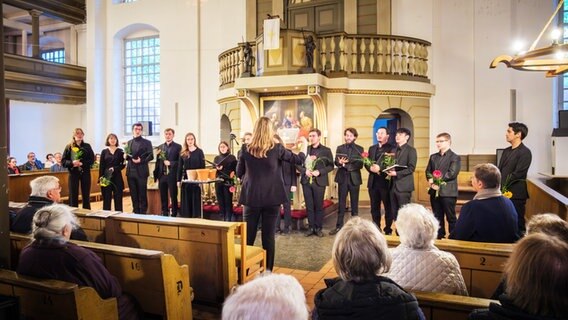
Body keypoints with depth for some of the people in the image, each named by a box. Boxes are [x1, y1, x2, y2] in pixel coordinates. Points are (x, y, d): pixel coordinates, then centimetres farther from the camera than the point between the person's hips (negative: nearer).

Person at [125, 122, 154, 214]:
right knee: (133, 194, 8)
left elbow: (151, 156, -5)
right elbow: (127, 156, 20)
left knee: (142, 194, 0)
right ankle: (136, 212, 18)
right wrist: (126, 156, -2)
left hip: (141, 172, -4)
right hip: (131, 172, 4)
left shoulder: (147, 142, 2)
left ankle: (143, 212, 8)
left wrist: (141, 160, -19)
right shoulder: (129, 143, 16)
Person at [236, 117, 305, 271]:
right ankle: (267, 271, 16)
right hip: (272, 197, -1)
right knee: (269, 236, 7)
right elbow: (297, 160, 7)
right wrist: (303, 149, 27)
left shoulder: (246, 149, -4)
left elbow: (239, 173, 6)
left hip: (251, 197, 1)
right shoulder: (277, 148, -7)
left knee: (248, 235, 10)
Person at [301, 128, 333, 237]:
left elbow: (331, 166, -1)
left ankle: (319, 228, 16)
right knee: (309, 206, 7)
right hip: (306, 181, 2)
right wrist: (305, 171, -13)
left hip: (319, 182, -2)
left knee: (319, 206, 5)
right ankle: (311, 227, 18)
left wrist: (319, 172, -15)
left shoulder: (326, 150, 1)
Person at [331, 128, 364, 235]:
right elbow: (336, 162, 1)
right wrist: (340, 163, -23)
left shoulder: (359, 149, 3)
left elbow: (360, 164, -5)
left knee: (354, 203, 6)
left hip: (354, 178, -1)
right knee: (341, 203, 6)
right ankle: (339, 226, 13)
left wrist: (347, 165, -18)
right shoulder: (339, 148, 9)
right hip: (342, 178, 1)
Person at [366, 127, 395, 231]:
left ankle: (388, 229, 14)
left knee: (388, 207, 4)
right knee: (374, 208, 11)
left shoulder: (392, 149, -2)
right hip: (373, 182, 5)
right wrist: (371, 168, -10)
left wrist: (380, 168, -25)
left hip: (385, 182, -5)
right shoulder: (372, 148, 17)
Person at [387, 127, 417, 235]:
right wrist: (390, 171, -1)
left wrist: (396, 173, -18)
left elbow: (411, 168, -12)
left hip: (403, 185, -7)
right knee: (394, 213, 10)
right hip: (393, 185, 7)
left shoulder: (411, 150, -4)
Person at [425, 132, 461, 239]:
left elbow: (452, 173, -14)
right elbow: (428, 171, 10)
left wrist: (437, 180, -15)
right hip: (434, 191, 6)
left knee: (451, 217, 3)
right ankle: (439, 236, 23)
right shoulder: (433, 156, 16)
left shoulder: (454, 157, -4)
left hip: (448, 192, -6)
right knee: (437, 217, 13)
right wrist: (431, 180, -10)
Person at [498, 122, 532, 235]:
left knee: (517, 223, 1)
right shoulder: (506, 151, 14)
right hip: (503, 192, 7)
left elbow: (518, 174, -15)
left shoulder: (525, 152, -9)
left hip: (516, 193, -7)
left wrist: (503, 187, -11)